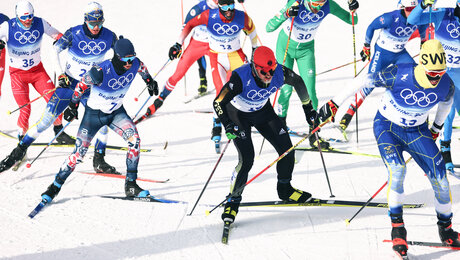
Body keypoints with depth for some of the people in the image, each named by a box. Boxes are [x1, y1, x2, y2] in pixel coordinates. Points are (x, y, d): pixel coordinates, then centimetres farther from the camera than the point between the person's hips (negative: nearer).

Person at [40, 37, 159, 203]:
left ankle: (131, 185, -11)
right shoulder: (101, 71, -32)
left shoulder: (135, 65, -19)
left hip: (116, 112, 4)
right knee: (79, 152, -7)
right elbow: (82, 85, -14)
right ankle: (56, 186, 13)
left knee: (134, 139, -21)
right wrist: (73, 105, -5)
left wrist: (150, 81, 25)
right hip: (94, 113, -4)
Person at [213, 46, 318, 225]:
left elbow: (298, 82, -3)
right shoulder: (241, 78, -37)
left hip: (263, 111, 4)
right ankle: (233, 200, 3)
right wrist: (228, 125, -47)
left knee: (287, 149, -1)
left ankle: (285, 189, 25)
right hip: (238, 115, -4)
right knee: (246, 160, -17)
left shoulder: (279, 73, -26)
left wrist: (308, 107, 3)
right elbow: (219, 102, -33)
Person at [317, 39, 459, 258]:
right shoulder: (398, 75, -31)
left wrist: (437, 127, 22)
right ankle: (397, 227, -16)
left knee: (440, 177, -6)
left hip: (417, 131, 4)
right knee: (397, 169, -28)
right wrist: (335, 103, -14)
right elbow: (364, 82, -19)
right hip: (387, 127, -3)